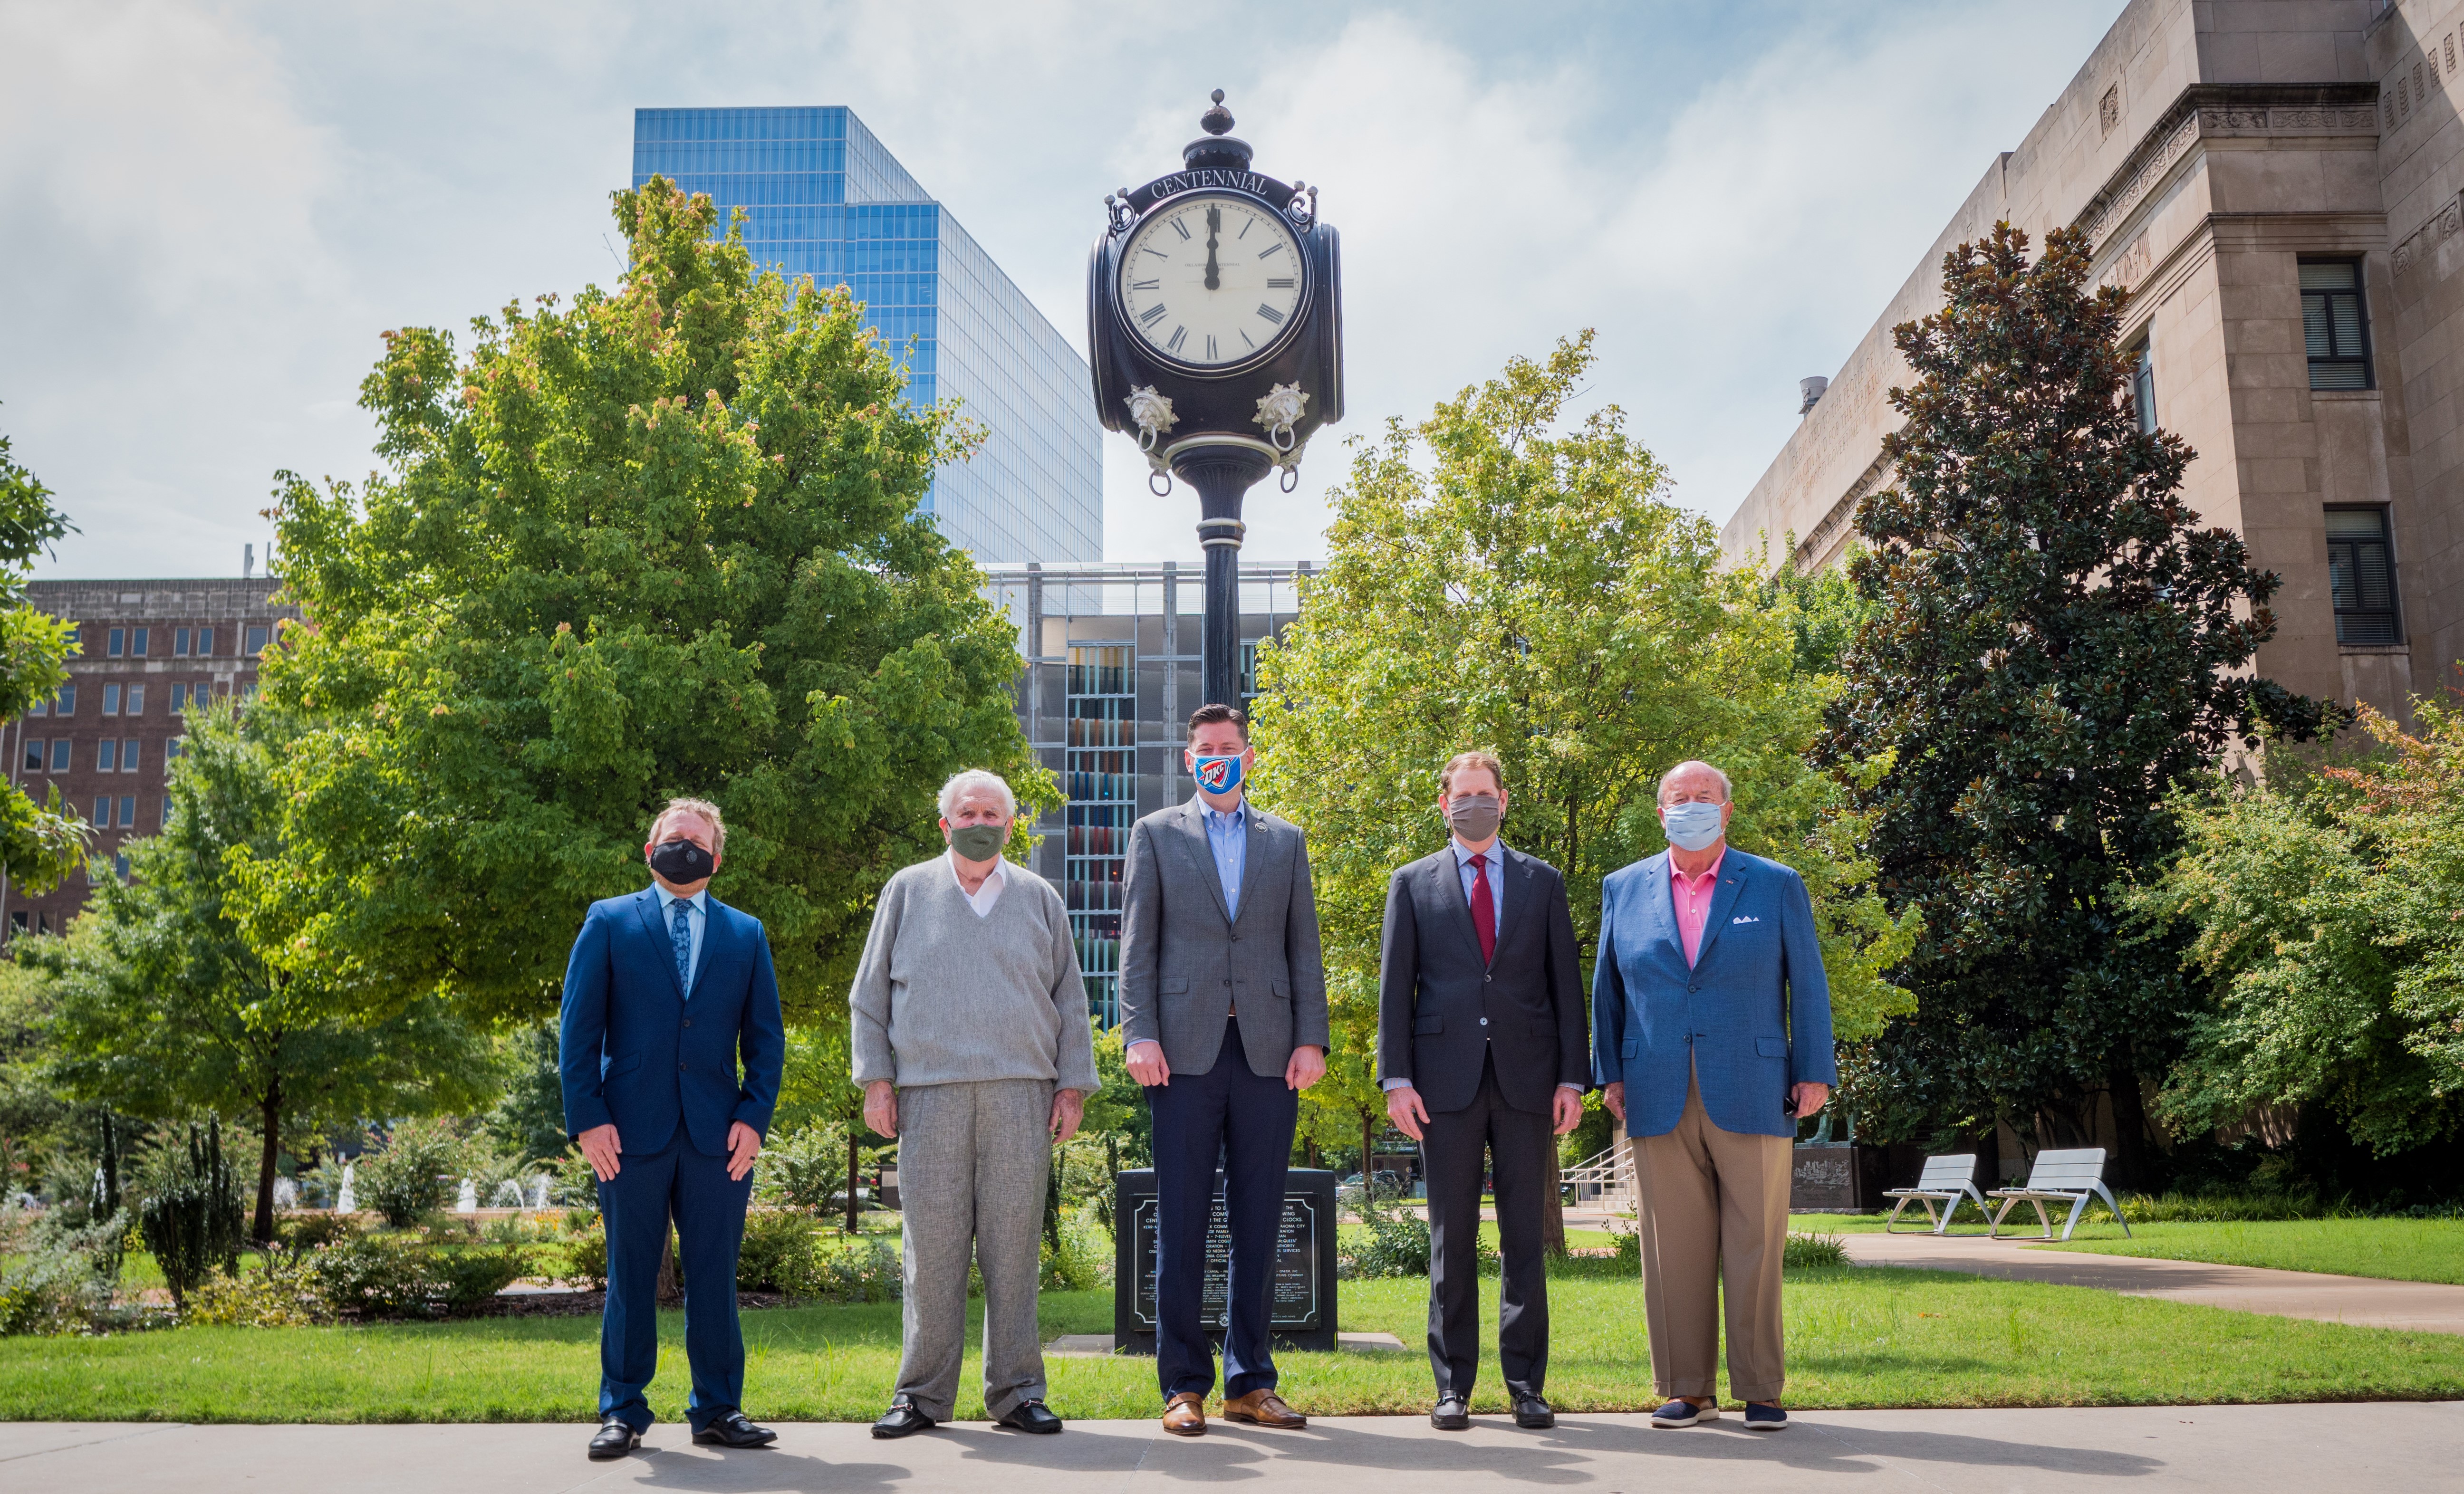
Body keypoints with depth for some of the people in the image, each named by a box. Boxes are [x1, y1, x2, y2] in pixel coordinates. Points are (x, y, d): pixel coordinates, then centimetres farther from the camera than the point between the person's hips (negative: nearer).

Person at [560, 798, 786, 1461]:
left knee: (714, 1275, 5)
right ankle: (622, 1412, 14)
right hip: (632, 1132, -2)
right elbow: (578, 1030, 2)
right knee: (631, 1275, 4)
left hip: (717, 1134, 2)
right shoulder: (608, 923, 7)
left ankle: (718, 1409, 14)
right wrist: (587, 1120, -6)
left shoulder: (746, 935, 13)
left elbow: (765, 1037, 10)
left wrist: (754, 1118, -1)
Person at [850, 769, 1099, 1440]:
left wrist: (1073, 1084, 6)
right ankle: (923, 1394, 8)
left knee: (1015, 1241, 0)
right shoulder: (908, 892, 12)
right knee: (932, 1243, -1)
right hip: (929, 1092, -1)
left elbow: (1069, 1001, 15)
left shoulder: (1040, 899, 15)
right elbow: (871, 994, 11)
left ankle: (1016, 1391, 9)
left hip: (1020, 1094, 1)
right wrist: (876, 1077, 2)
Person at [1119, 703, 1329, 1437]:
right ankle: (1184, 1384, 7)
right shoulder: (1156, 833, 11)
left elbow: (1304, 947, 11)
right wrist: (1140, 1034, -6)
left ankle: (1250, 1382, 14)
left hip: (1267, 1049, 2)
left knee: (1259, 1221, 5)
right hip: (1187, 1049, -2)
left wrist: (1311, 1039, 1)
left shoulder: (1286, 840, 16)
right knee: (1181, 1220, -1)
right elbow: (1138, 942, 5)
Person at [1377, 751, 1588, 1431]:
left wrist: (1573, 1077, 0)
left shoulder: (1543, 881, 12)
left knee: (1525, 1235, 4)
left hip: (1526, 1079, 1)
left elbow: (1566, 984, 8)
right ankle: (1453, 1386, 10)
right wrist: (1397, 1079, -4)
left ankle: (1527, 1384, 11)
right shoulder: (1412, 884, 10)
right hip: (1447, 1081, -1)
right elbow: (1395, 987, 5)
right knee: (1452, 1236, 3)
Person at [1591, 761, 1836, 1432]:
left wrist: (1815, 1073, 1)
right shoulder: (1624, 890, 12)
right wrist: (1610, 1072, 9)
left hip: (1752, 1098, -1)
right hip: (1660, 1100, 2)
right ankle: (1686, 1390, 13)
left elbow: (1808, 984, 7)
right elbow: (1607, 987, 15)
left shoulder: (1777, 887, 8)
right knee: (1674, 1249, 3)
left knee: (1755, 1247, 0)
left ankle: (1760, 1391, 10)